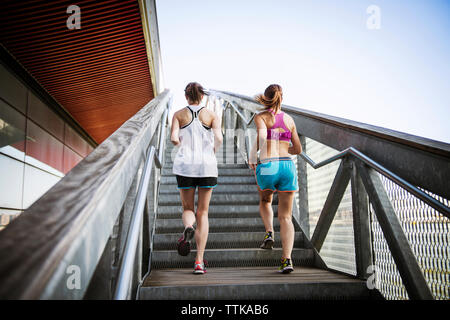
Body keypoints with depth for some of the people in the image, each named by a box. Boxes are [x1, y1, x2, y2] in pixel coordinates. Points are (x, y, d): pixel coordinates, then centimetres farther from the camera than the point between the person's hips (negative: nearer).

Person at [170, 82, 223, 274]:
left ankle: (188, 228, -21)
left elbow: (174, 138, -8)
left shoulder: (179, 114, 4)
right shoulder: (211, 115, 4)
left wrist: (181, 144, 13)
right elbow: (219, 138, -10)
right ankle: (199, 261, 3)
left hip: (185, 165, 0)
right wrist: (213, 152, 9)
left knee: (187, 208, 16)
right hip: (207, 166, 0)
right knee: (203, 213, 7)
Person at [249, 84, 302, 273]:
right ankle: (287, 259, -5)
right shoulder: (289, 119, 14)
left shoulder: (260, 117, 3)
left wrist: (253, 154, -7)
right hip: (287, 166, 2)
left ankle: (269, 233, 9)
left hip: (267, 167, -2)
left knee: (265, 201, 30)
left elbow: (262, 135, -19)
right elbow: (298, 149, 16)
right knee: (285, 217, 7)